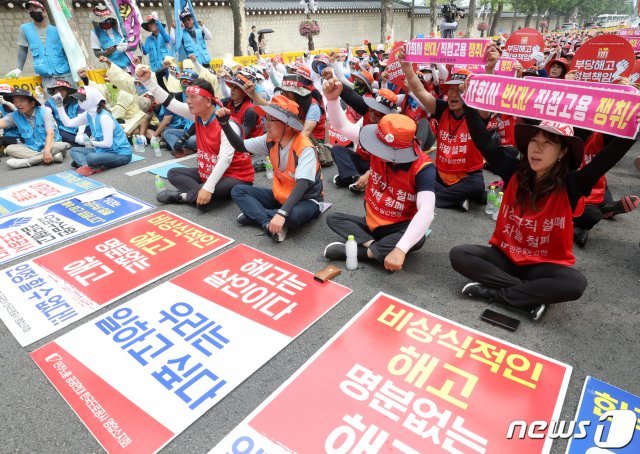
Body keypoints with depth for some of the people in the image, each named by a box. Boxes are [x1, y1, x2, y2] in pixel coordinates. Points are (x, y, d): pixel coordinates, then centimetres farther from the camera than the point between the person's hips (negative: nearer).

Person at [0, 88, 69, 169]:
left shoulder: (44, 112, -10)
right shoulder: (14, 116, 0)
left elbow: (50, 134, -21)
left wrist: (46, 151, -36)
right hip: (31, 148, 3)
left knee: (62, 145, -33)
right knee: (9, 149, -20)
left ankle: (26, 161, -31)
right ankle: (53, 157, -33)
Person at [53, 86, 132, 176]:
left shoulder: (104, 117, -21)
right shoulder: (88, 115, 5)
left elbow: (107, 143, -22)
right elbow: (68, 123, 13)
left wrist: (93, 143, -5)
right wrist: (59, 106, 7)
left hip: (121, 153, -9)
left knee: (91, 158, -35)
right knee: (73, 150, 4)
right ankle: (90, 167, -20)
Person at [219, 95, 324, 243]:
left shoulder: (305, 148, -27)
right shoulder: (270, 140, -6)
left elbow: (302, 185, -36)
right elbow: (240, 145, 6)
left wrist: (282, 213, -48)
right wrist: (224, 122, -9)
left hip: (306, 199, -6)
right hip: (280, 196, 7)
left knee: (292, 216, -41)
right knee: (238, 191, -6)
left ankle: (254, 213, -15)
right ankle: (268, 223, -27)